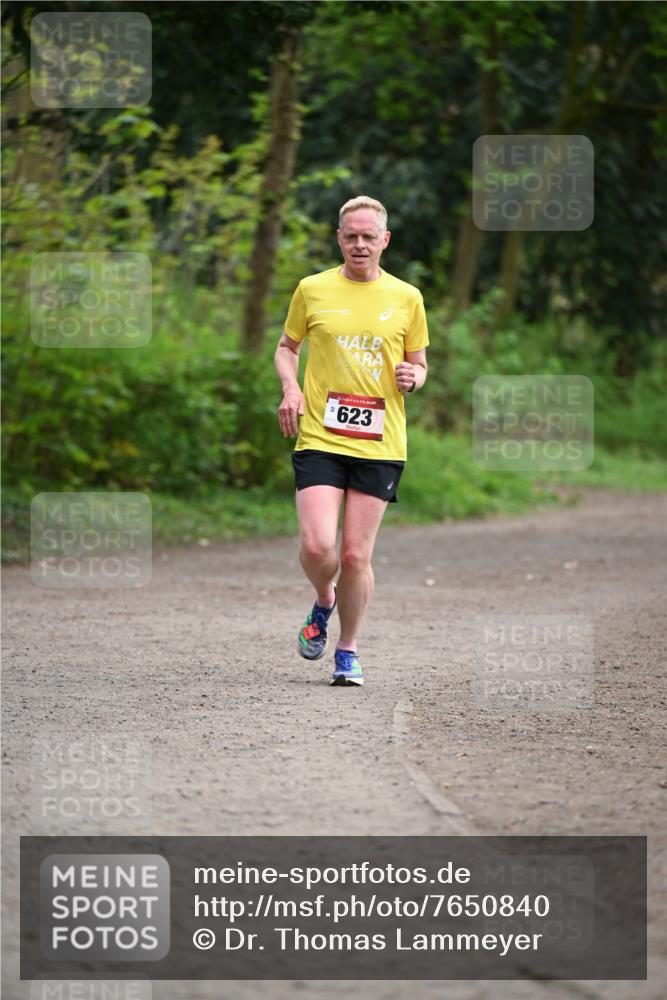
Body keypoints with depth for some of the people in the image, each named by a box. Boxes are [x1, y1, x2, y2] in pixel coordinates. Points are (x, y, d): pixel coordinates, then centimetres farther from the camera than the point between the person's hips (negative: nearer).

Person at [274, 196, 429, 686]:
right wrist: (290, 387, -1)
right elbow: (288, 346, 18)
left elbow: (419, 364, 17)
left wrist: (413, 378, -7)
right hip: (320, 438, 0)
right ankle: (324, 601, 20)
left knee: (356, 555, 0)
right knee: (317, 545, -15)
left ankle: (349, 650, 18)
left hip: (380, 443, 0)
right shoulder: (312, 290, 5)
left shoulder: (406, 298, 7)